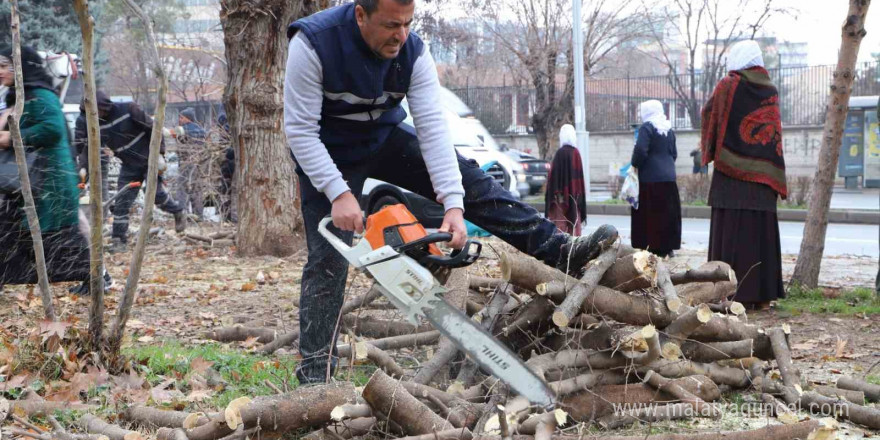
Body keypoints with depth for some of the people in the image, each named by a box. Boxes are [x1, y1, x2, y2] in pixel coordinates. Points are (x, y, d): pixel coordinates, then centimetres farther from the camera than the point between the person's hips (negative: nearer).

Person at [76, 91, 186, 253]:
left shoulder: (129, 110, -17)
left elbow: (153, 128, -13)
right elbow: (90, 149, -2)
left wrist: (159, 153, -18)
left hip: (148, 160, -5)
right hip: (129, 166, 5)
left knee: (156, 192, -14)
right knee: (121, 203, -2)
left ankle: (178, 213, 16)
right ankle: (118, 240, 4)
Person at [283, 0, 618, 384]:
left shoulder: (413, 51, -21)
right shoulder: (313, 43, -31)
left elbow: (432, 127, -24)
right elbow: (300, 130, -27)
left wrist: (453, 205, -32)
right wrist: (338, 194, -34)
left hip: (386, 138, 4)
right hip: (327, 152, -4)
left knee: (470, 181, -6)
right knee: (328, 258, -9)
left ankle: (559, 251, -6)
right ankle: (314, 372, -2)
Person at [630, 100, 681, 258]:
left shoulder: (647, 127, -9)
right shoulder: (669, 129, 13)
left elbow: (640, 150, -19)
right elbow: (674, 153, 16)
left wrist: (635, 165, -5)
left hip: (650, 177, -7)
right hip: (669, 177, 7)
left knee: (651, 214, -2)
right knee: (669, 212, 10)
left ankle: (655, 247, -4)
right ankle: (669, 247, 14)